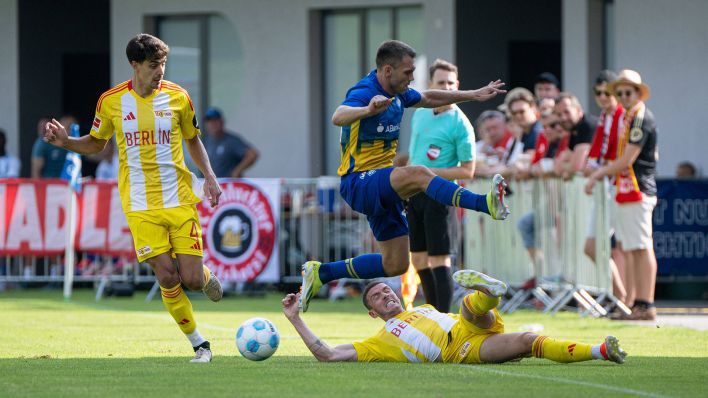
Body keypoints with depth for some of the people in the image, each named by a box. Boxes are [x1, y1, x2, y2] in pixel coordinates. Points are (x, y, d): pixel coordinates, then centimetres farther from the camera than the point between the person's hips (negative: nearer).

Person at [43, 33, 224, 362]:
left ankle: (206, 275, 33)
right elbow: (95, 144, 14)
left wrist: (209, 177, 3)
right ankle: (199, 345, 6)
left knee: (192, 279, -6)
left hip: (180, 199, 1)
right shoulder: (111, 101, -1)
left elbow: (192, 139, 16)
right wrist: (66, 142, -5)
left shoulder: (177, 97, 1)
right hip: (141, 205, -1)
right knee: (167, 278, -10)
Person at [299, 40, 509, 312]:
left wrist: (474, 95, 25)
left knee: (395, 265, 10)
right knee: (417, 174, -36)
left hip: (381, 185, 10)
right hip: (358, 182, -10)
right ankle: (486, 204, -53)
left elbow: (428, 98, 28)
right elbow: (339, 117, -42)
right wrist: (368, 110, -63)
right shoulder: (364, 92, -20)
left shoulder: (397, 93, 7)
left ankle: (321, 272, 22)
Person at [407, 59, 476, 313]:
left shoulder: (460, 125, -11)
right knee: (418, 259, 10)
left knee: (439, 260, -11)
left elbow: (467, 170, -12)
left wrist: (430, 172, -20)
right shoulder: (420, 114, 10)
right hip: (414, 194, 7)